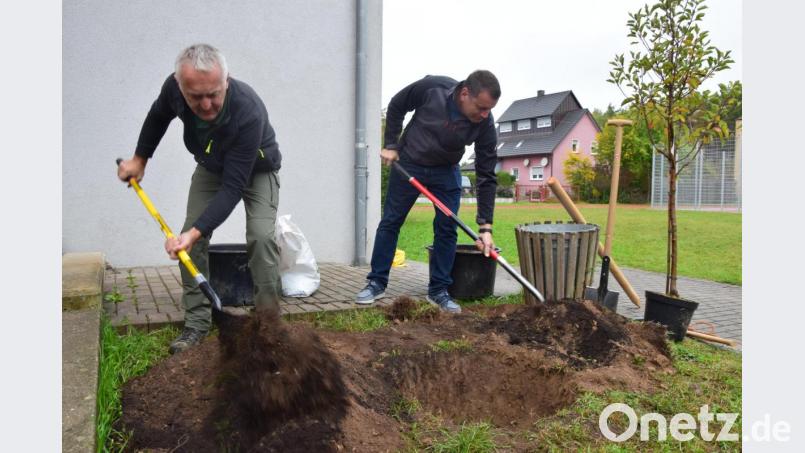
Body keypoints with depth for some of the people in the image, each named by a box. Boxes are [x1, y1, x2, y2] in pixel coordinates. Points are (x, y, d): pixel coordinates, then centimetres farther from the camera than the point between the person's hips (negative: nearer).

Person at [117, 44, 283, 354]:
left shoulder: (249, 112, -42)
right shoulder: (174, 88, -26)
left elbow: (233, 186, -41)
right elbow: (158, 116, 2)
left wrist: (196, 232, -48)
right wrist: (140, 158, 8)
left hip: (256, 170, -4)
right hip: (211, 168, 5)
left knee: (261, 236, -24)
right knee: (191, 239, -7)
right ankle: (197, 323, 1)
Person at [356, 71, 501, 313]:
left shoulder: (485, 125, -24)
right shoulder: (432, 87, -28)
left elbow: (486, 176, -20)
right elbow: (396, 106, -8)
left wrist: (485, 227, -24)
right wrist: (390, 145, -10)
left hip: (446, 171, 1)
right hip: (408, 163, -1)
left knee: (447, 228, -5)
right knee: (390, 221, 3)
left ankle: (438, 290, 9)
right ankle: (377, 282, 15)